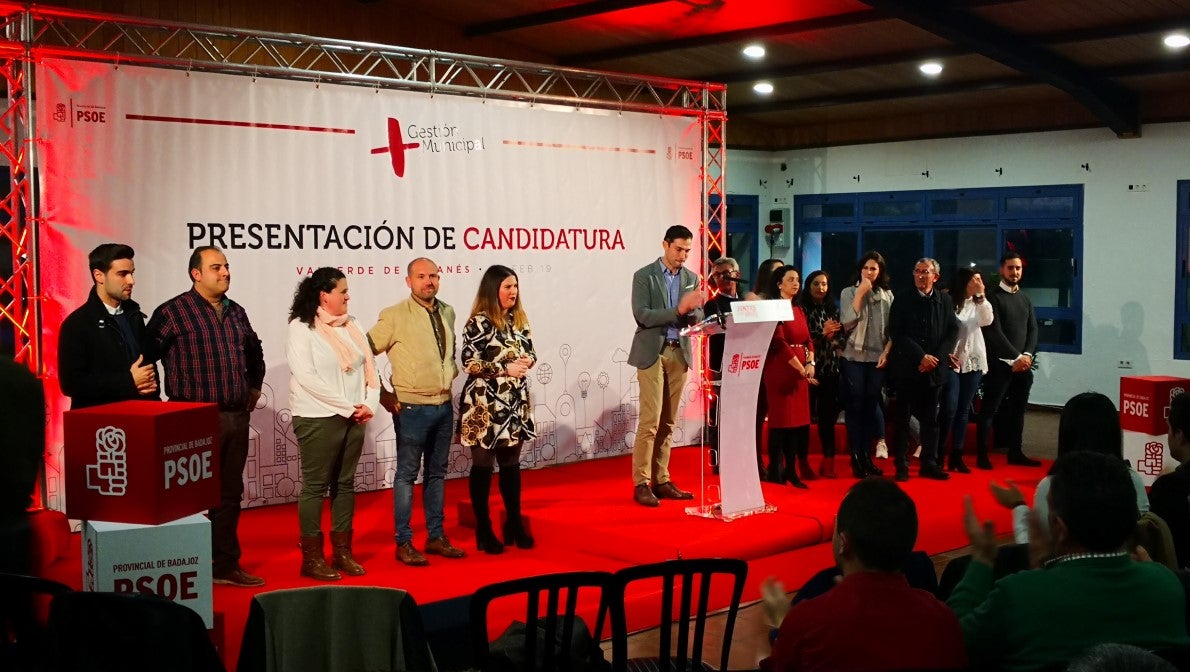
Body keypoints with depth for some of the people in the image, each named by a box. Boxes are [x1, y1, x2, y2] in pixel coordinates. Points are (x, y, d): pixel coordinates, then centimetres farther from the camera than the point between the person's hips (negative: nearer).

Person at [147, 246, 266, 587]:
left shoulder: (236, 312, 13)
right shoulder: (173, 311, -8)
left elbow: (254, 350, 31)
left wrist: (254, 386, 28)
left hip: (236, 416, 7)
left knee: (230, 493, 13)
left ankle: (227, 564, 23)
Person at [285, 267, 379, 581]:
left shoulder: (350, 325, 11)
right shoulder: (301, 328, -8)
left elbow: (369, 366, 11)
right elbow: (306, 377, -17)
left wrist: (370, 403, -6)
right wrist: (347, 406, -16)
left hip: (353, 417, 6)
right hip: (319, 418, -6)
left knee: (345, 484, 11)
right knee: (316, 485, 0)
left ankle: (343, 551, 19)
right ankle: (312, 557, 6)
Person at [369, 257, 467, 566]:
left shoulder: (447, 312, 8)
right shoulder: (395, 316, -11)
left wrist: (451, 373, 8)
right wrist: (384, 395, -10)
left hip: (444, 406, 6)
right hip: (412, 408, -6)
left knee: (437, 473, 13)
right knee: (407, 474, 2)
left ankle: (436, 537, 23)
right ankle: (403, 543, 9)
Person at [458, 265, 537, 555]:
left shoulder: (519, 319, 8)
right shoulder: (479, 322, -12)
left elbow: (530, 351, 16)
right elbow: (469, 363, -16)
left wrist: (528, 360, -7)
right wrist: (505, 368, -19)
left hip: (516, 402, 6)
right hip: (485, 404, -6)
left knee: (511, 464, 14)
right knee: (483, 466, 4)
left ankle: (514, 523, 25)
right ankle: (483, 529, 13)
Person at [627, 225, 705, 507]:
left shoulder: (691, 278, 11)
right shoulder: (644, 276, -4)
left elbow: (697, 317, 8)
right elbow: (641, 315, -14)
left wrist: (693, 310, -16)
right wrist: (678, 309, -22)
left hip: (679, 353, 5)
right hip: (652, 353, -5)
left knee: (668, 423, 8)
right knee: (650, 421, -8)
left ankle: (661, 481, 13)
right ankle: (641, 484, -3)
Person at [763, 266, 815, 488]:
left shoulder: (799, 310, 16)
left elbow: (808, 339, 13)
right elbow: (779, 343, -15)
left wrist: (811, 363, -4)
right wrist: (800, 368, -13)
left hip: (801, 371, 7)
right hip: (780, 369, -7)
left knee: (799, 419, 5)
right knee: (781, 419, -5)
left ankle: (791, 470, 12)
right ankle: (776, 470, 1)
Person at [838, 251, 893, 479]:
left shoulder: (887, 295, 8)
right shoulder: (849, 293, 1)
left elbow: (892, 329, 9)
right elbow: (847, 323, -12)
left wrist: (886, 352, -5)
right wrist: (860, 294, -12)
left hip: (877, 359, 3)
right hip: (853, 358, -2)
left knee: (870, 408, 7)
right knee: (855, 407, 0)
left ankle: (866, 457, 14)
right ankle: (856, 459, 5)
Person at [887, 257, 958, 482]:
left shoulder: (945, 301, 8)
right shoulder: (902, 301, 0)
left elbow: (953, 332, 3)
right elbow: (896, 333, -7)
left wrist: (935, 358, -10)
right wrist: (921, 356, -14)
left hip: (934, 369, 2)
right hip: (907, 369, -2)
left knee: (930, 418, 7)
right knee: (903, 418, 2)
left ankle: (929, 463, 14)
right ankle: (902, 465, 8)